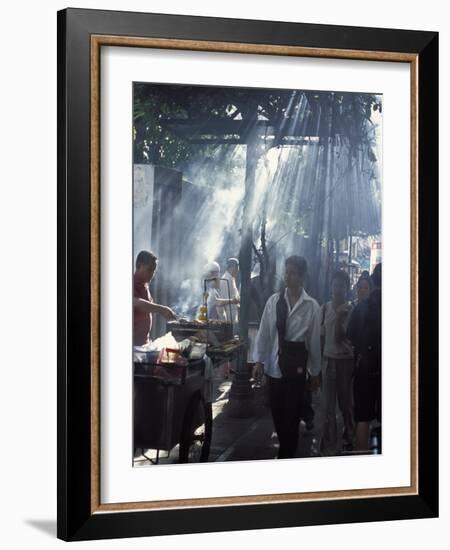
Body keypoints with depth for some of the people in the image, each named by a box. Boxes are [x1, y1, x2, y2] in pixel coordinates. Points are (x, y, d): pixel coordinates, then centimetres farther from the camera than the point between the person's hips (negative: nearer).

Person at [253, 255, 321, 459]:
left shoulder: (311, 306, -4)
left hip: (297, 363, -2)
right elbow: (263, 332, 3)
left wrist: (315, 372, 4)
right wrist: (258, 361, -3)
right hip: (275, 363, 2)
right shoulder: (274, 301, 1)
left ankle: (286, 455, 15)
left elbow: (314, 340, 0)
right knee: (277, 411, 11)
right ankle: (287, 448, 33)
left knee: (292, 412, 2)